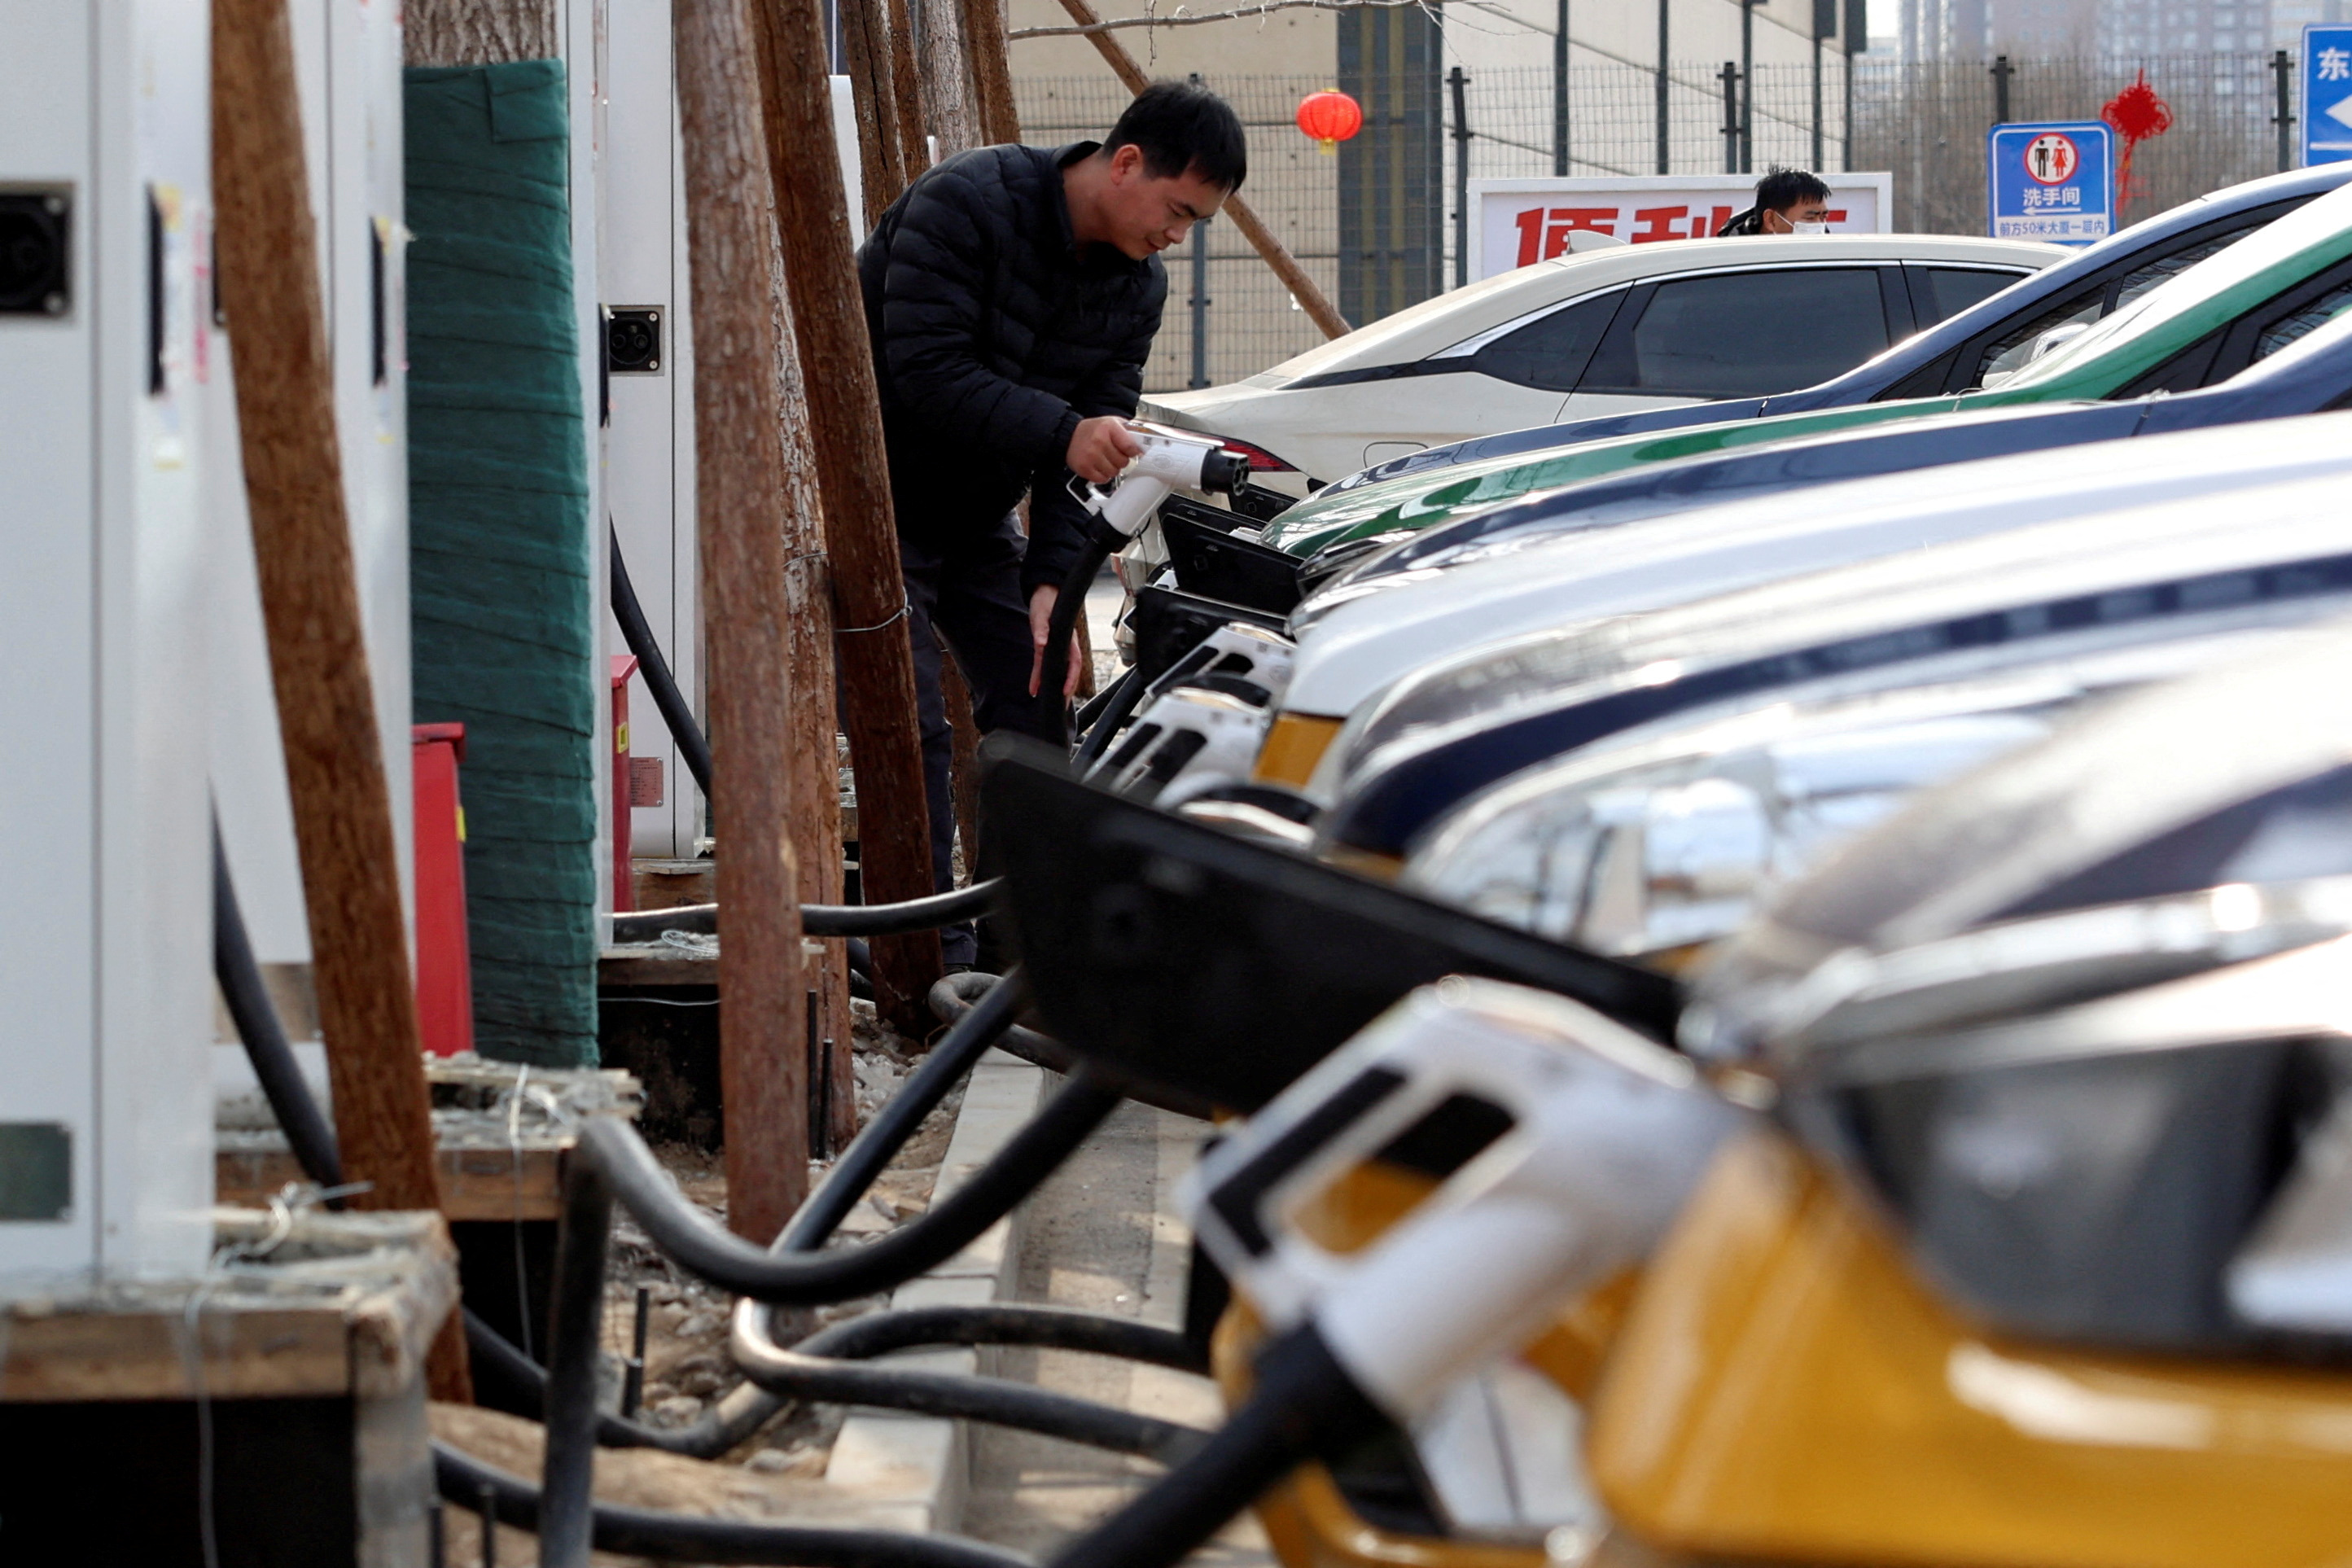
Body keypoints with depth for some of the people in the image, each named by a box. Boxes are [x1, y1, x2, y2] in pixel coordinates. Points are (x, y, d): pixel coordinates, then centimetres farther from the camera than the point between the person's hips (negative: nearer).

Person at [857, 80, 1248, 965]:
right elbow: (926, 370, -31)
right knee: (911, 730, -13)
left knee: (1037, 708, 4)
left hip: (978, 516, 8)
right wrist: (1064, 432, -41)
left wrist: (1052, 581, -16)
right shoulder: (965, 204, -24)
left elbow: (1088, 446, -4)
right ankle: (937, 964, -9)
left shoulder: (1136, 286, -2)